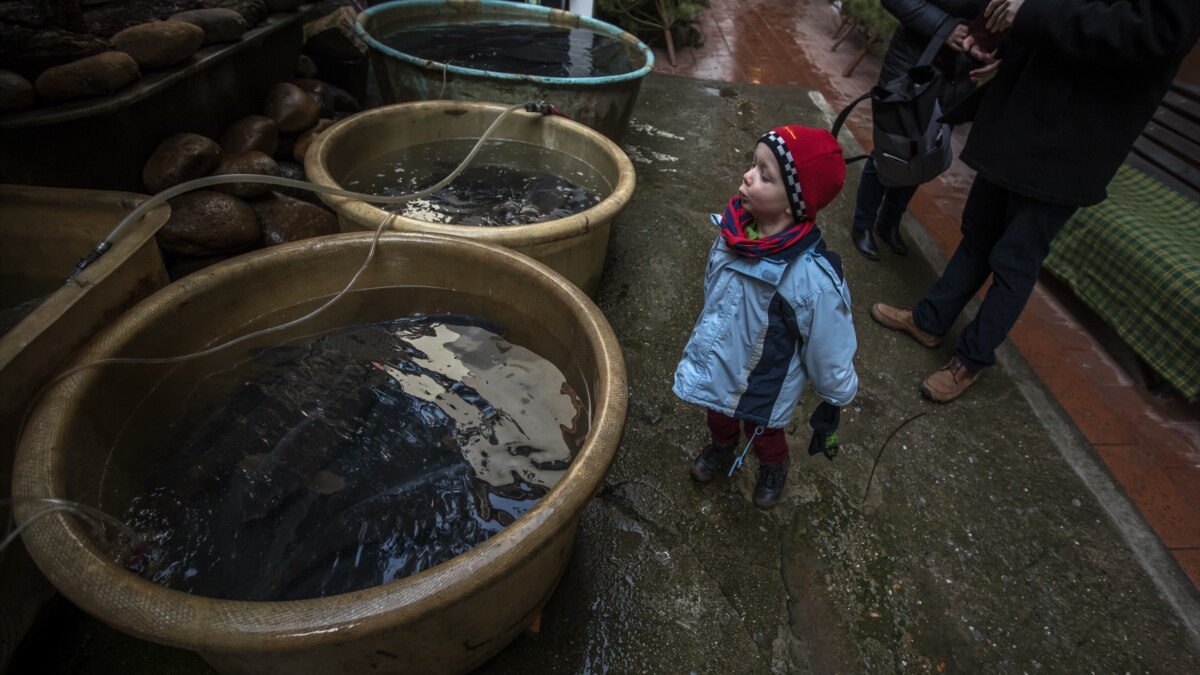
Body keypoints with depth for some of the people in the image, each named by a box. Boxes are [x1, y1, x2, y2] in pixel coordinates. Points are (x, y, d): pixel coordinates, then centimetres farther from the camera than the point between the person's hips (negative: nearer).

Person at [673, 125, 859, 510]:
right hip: (718, 368, 4)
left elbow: (831, 355, -21)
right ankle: (721, 447, 67)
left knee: (762, 435, 28)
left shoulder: (813, 279, -37)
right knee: (719, 418, 33)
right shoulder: (735, 230, -19)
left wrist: (834, 405, -8)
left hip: (763, 389, -4)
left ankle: (774, 468, 62)